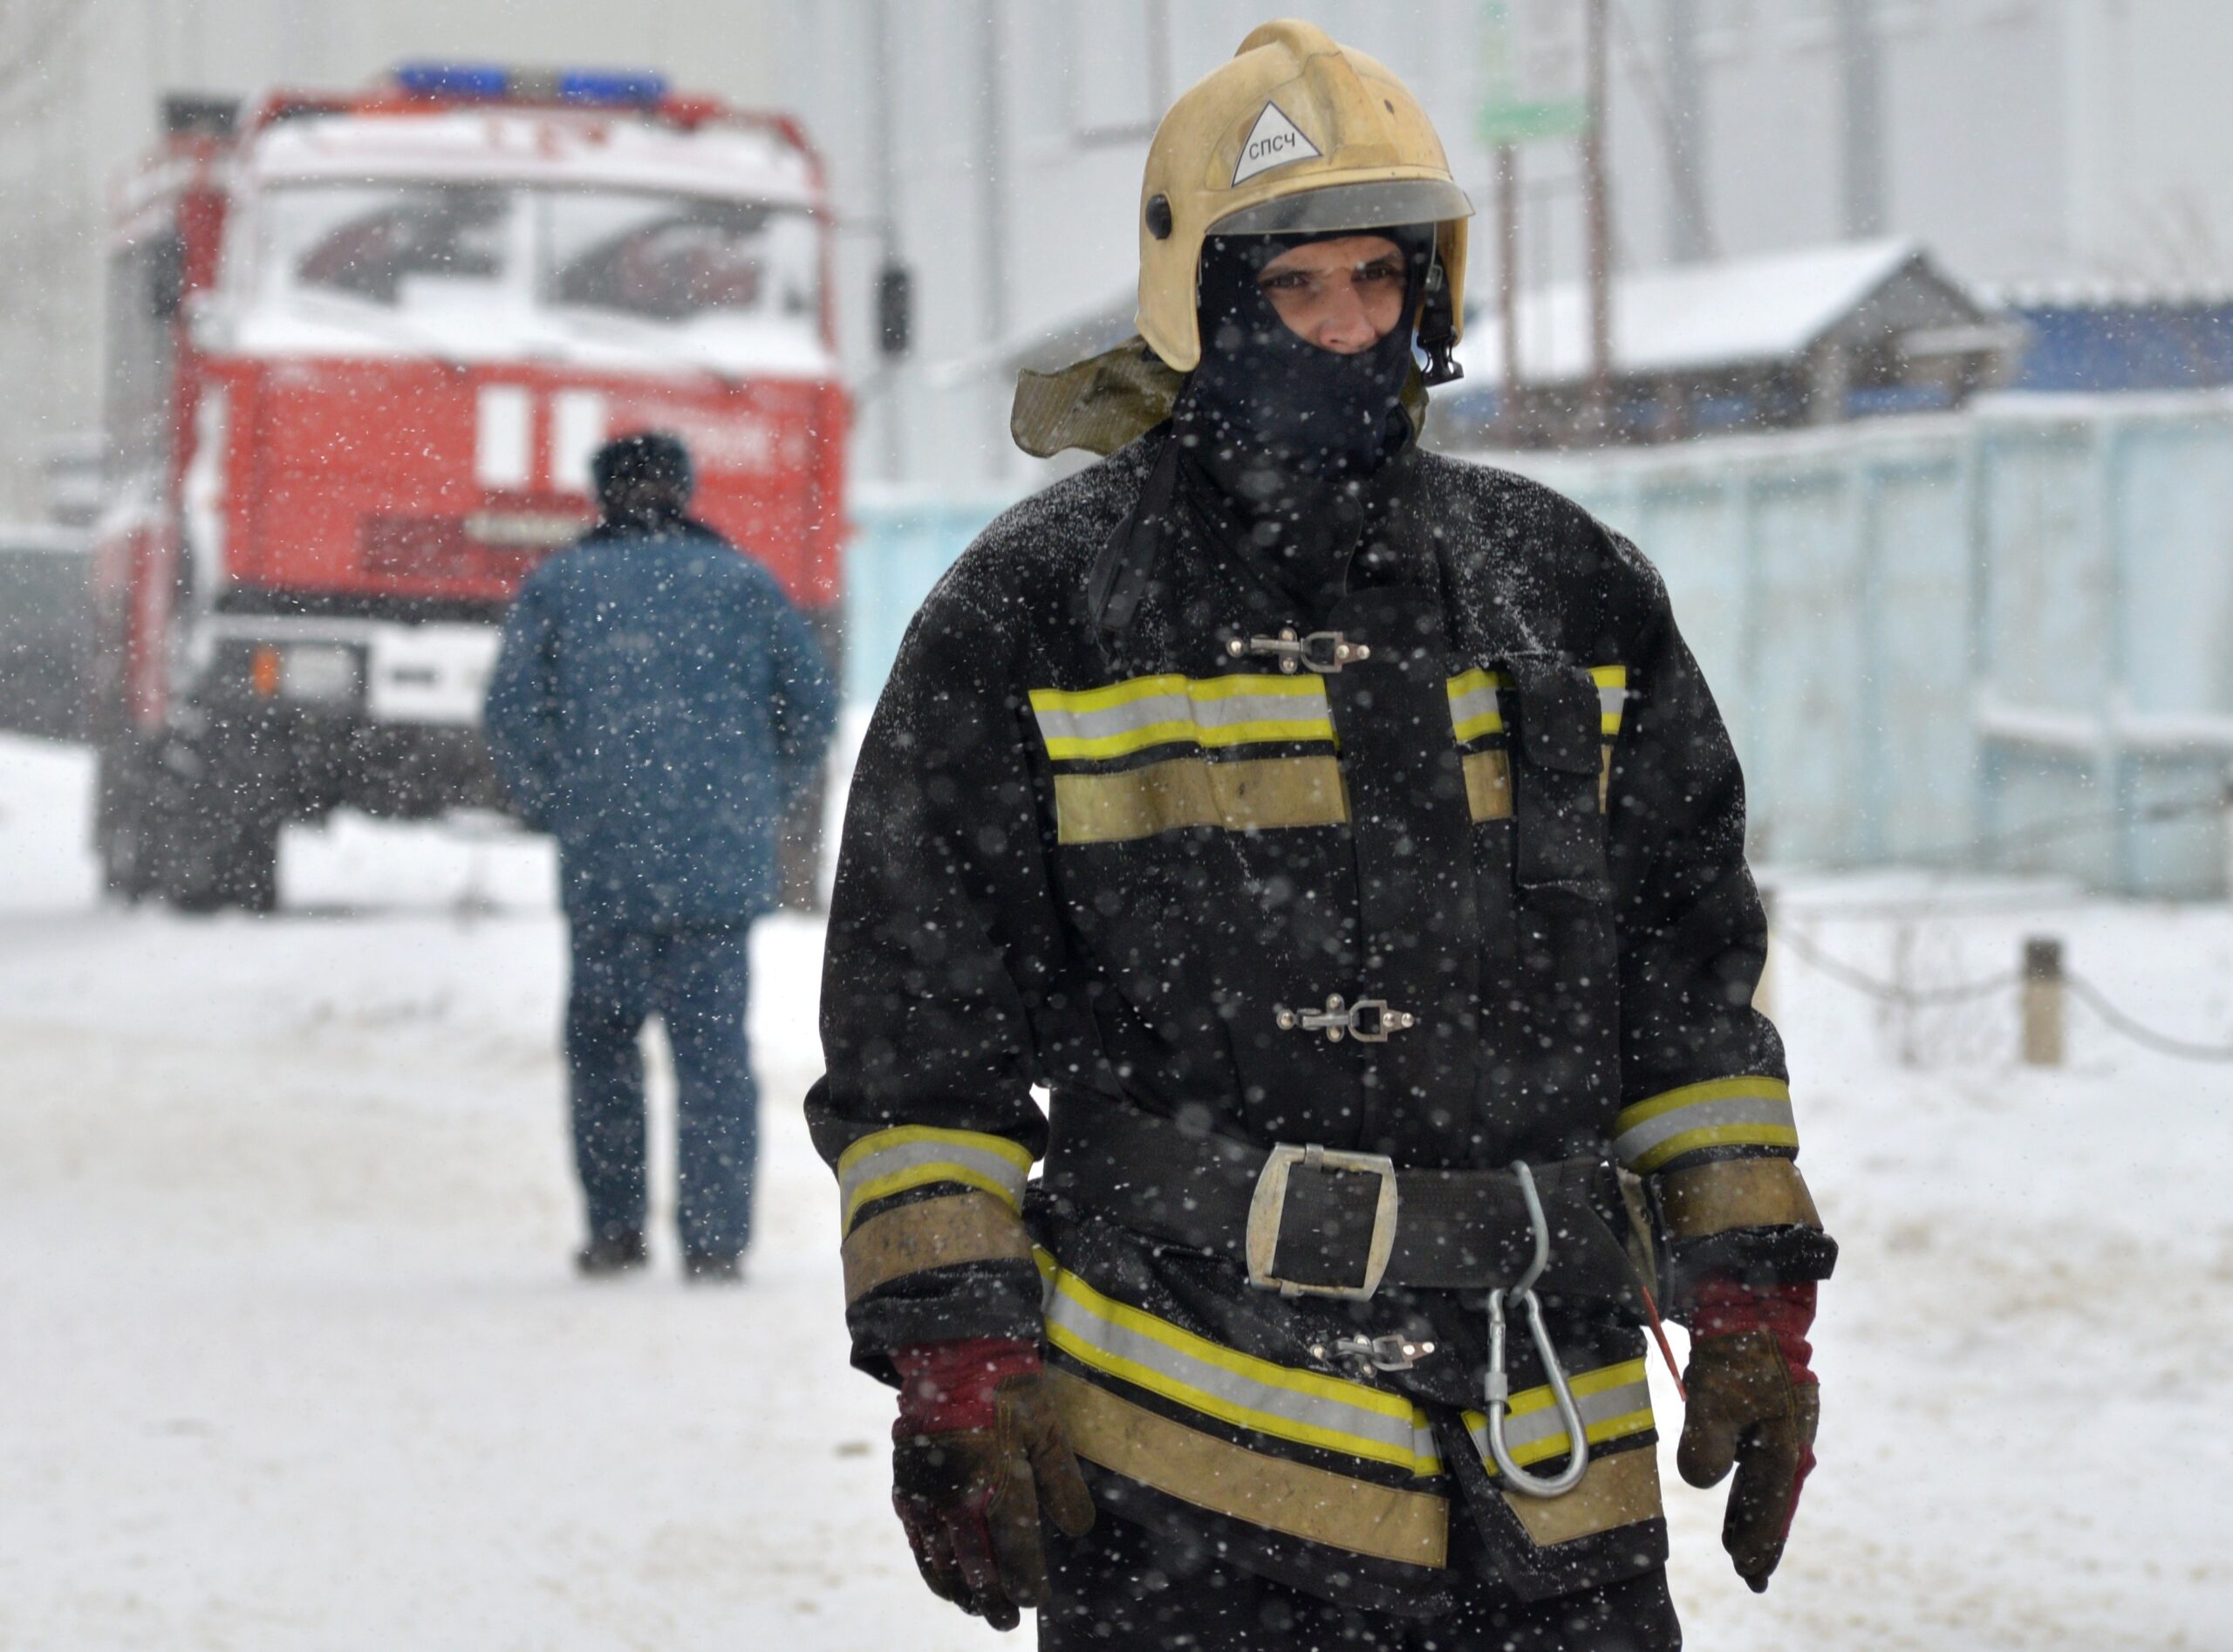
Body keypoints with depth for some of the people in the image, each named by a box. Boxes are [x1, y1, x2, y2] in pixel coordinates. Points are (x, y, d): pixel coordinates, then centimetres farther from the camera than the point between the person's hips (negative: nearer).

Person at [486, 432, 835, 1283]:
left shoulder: (558, 586, 6)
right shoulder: (741, 581, 7)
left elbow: (513, 716, -1)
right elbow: (811, 708, 4)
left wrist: (554, 815, 11)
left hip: (605, 863, 0)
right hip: (722, 862, 0)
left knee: (601, 1036, 14)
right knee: (715, 1045, 3)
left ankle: (616, 1227, 9)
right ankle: (715, 1239, -2)